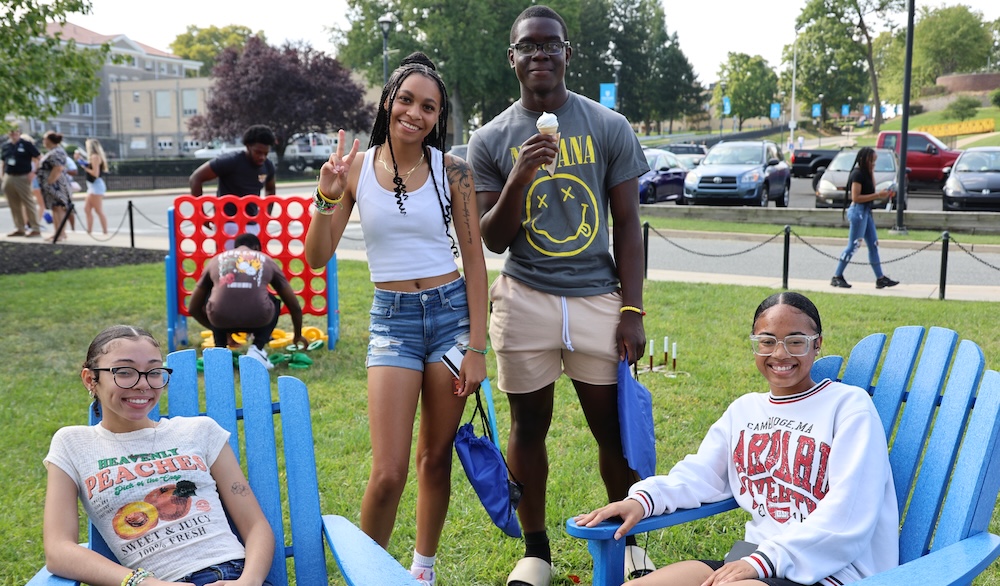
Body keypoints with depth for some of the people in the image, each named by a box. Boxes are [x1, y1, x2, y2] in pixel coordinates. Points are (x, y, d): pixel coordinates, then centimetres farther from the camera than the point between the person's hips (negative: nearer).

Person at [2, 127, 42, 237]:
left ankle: (35, 228, -3)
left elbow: (38, 157, -5)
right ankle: (19, 229, 12)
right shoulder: (6, 146, 13)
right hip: (8, 177, 6)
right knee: (14, 205, 7)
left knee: (28, 203, -5)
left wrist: (32, 171, -11)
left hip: (22, 177, -6)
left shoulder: (27, 144, -3)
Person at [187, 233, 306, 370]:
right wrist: (298, 336, 49)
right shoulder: (267, 260, 26)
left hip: (221, 319, 1)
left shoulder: (216, 259, 27)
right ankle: (256, 350, 13)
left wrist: (221, 331, 50)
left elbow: (193, 308, 35)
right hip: (257, 319, -1)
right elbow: (295, 306, 30)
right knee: (275, 303, 34)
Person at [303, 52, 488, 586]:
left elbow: (474, 260, -1)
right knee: (388, 472, -7)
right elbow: (317, 257, -1)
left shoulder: (451, 170, -3)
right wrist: (326, 198, -18)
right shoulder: (355, 167, -1)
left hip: (451, 310, 1)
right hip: (392, 319, 0)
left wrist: (476, 346, -5)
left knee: (436, 457, 11)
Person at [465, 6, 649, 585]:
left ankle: (630, 539, 26)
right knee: (529, 425, 9)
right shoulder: (491, 141, 2)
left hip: (598, 298, 0)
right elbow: (494, 241, 1)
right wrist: (518, 179, -17)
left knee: (612, 424, 5)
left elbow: (628, 224, 3)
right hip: (525, 299, 1)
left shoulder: (610, 128, 2)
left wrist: (632, 312, -3)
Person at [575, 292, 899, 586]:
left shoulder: (849, 405, -2)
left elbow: (847, 512, -12)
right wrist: (642, 498, -11)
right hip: (754, 555, 5)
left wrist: (764, 559, -20)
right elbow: (698, 474, 9)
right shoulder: (744, 409, 16)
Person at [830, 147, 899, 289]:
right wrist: (877, 195, -21)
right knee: (853, 246, -6)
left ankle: (880, 278, 10)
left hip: (866, 211, 10)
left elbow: (870, 192, 12)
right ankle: (837, 277, 2)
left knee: (873, 245, 8)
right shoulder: (857, 174, -14)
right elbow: (855, 197, -21)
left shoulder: (865, 173, 14)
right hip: (858, 211, -10)